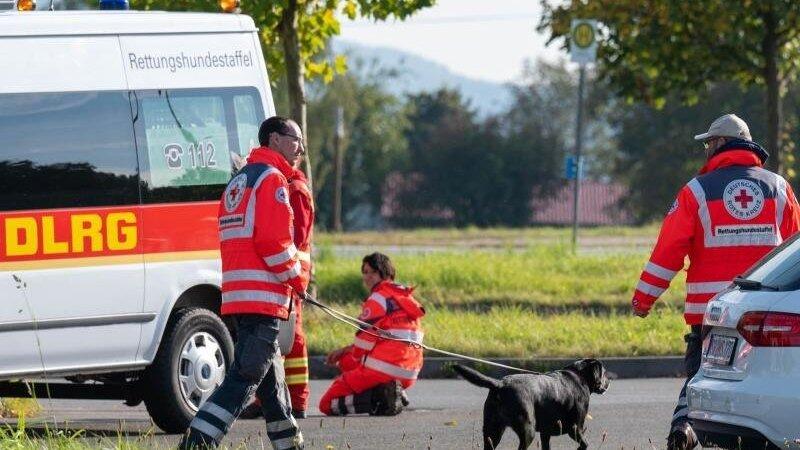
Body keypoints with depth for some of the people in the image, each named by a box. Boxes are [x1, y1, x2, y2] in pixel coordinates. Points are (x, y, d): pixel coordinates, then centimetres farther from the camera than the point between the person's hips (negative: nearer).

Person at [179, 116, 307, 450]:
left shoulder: (239, 181, 23)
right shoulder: (271, 178, -7)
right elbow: (273, 241, -17)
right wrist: (296, 280, -5)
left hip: (237, 296, 10)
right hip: (263, 295, -10)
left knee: (271, 375, 18)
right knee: (245, 376, -13)